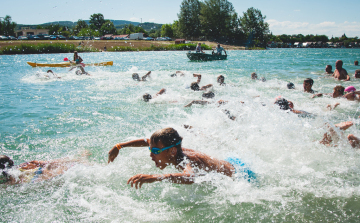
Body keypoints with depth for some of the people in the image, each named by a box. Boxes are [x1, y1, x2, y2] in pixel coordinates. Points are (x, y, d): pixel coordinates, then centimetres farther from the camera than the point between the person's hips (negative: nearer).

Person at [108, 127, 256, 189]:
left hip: (239, 175, -7)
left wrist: (155, 177, -78)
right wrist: (119, 146, -6)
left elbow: (190, 177, -66)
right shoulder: (176, 152, -18)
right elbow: (146, 141, -3)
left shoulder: (188, 161, -41)